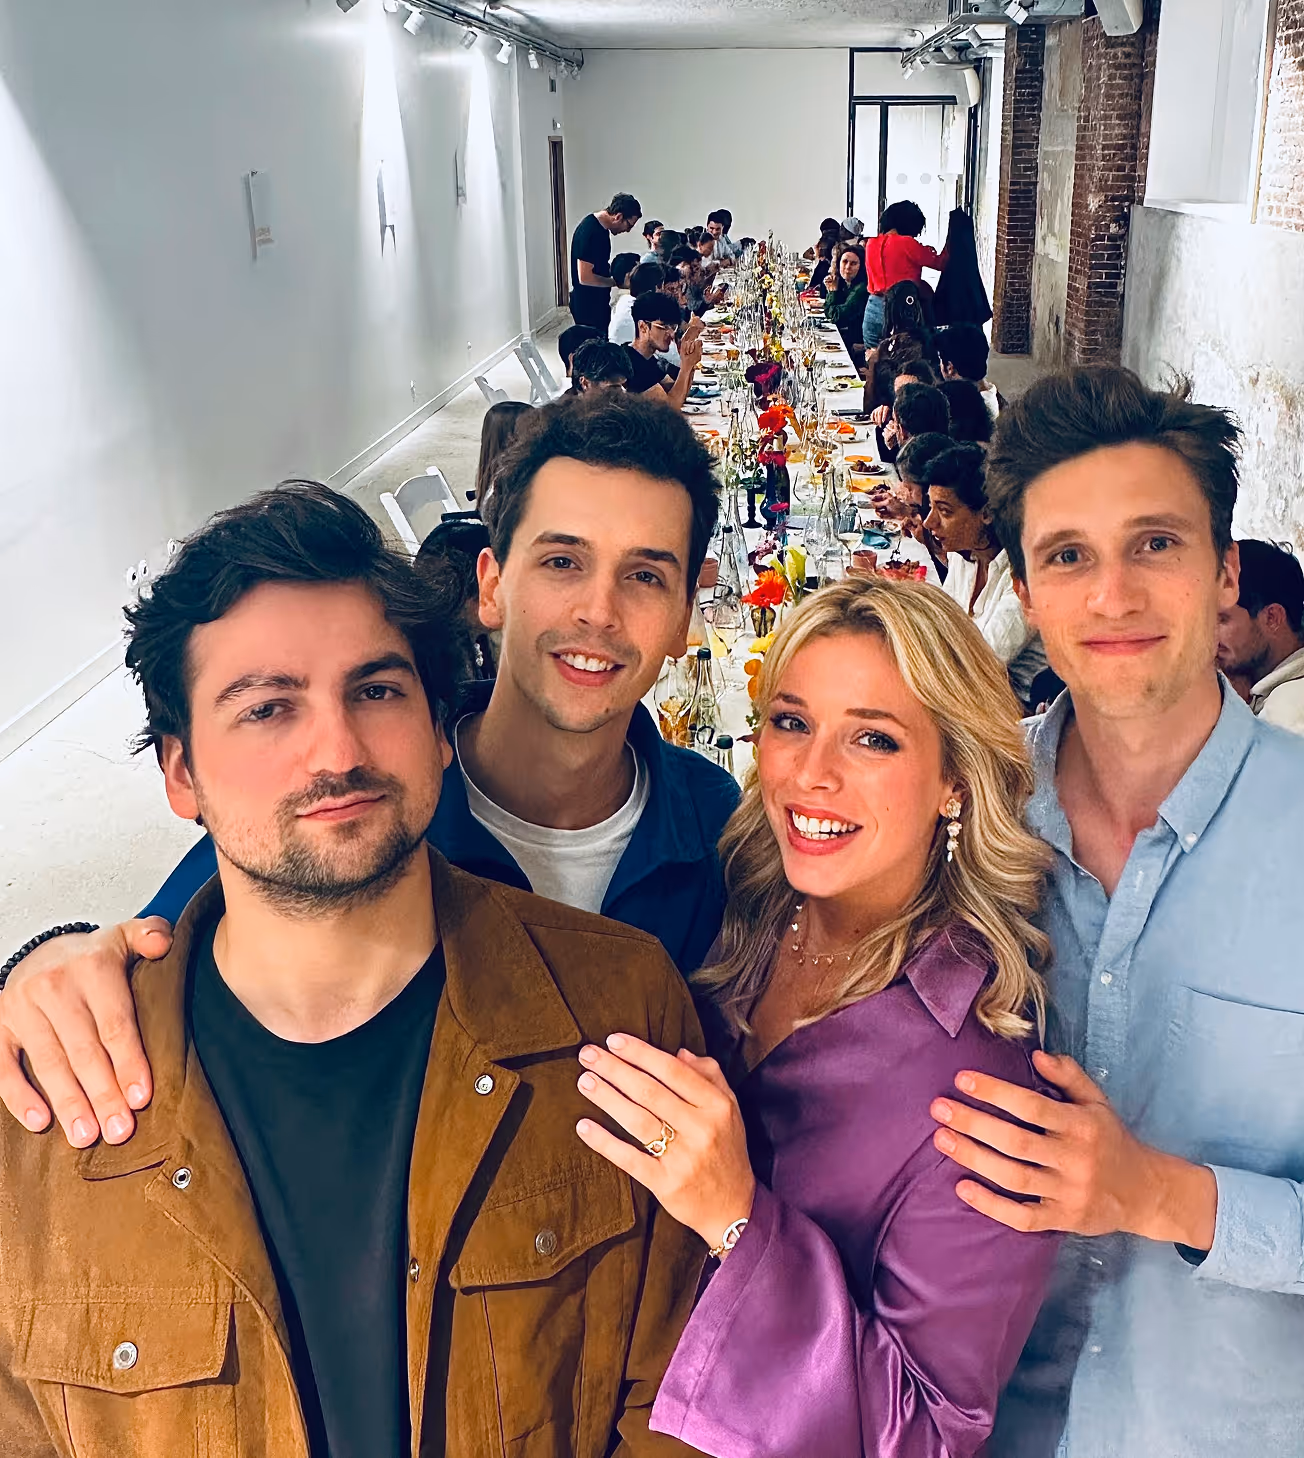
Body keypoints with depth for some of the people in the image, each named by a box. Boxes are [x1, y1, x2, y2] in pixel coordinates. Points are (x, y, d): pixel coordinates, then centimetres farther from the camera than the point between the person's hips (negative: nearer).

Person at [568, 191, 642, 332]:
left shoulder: (601, 228, 8)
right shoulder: (589, 232, -22)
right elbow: (585, 277, -25)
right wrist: (617, 281, -17)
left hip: (599, 302, 10)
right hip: (587, 306, -10)